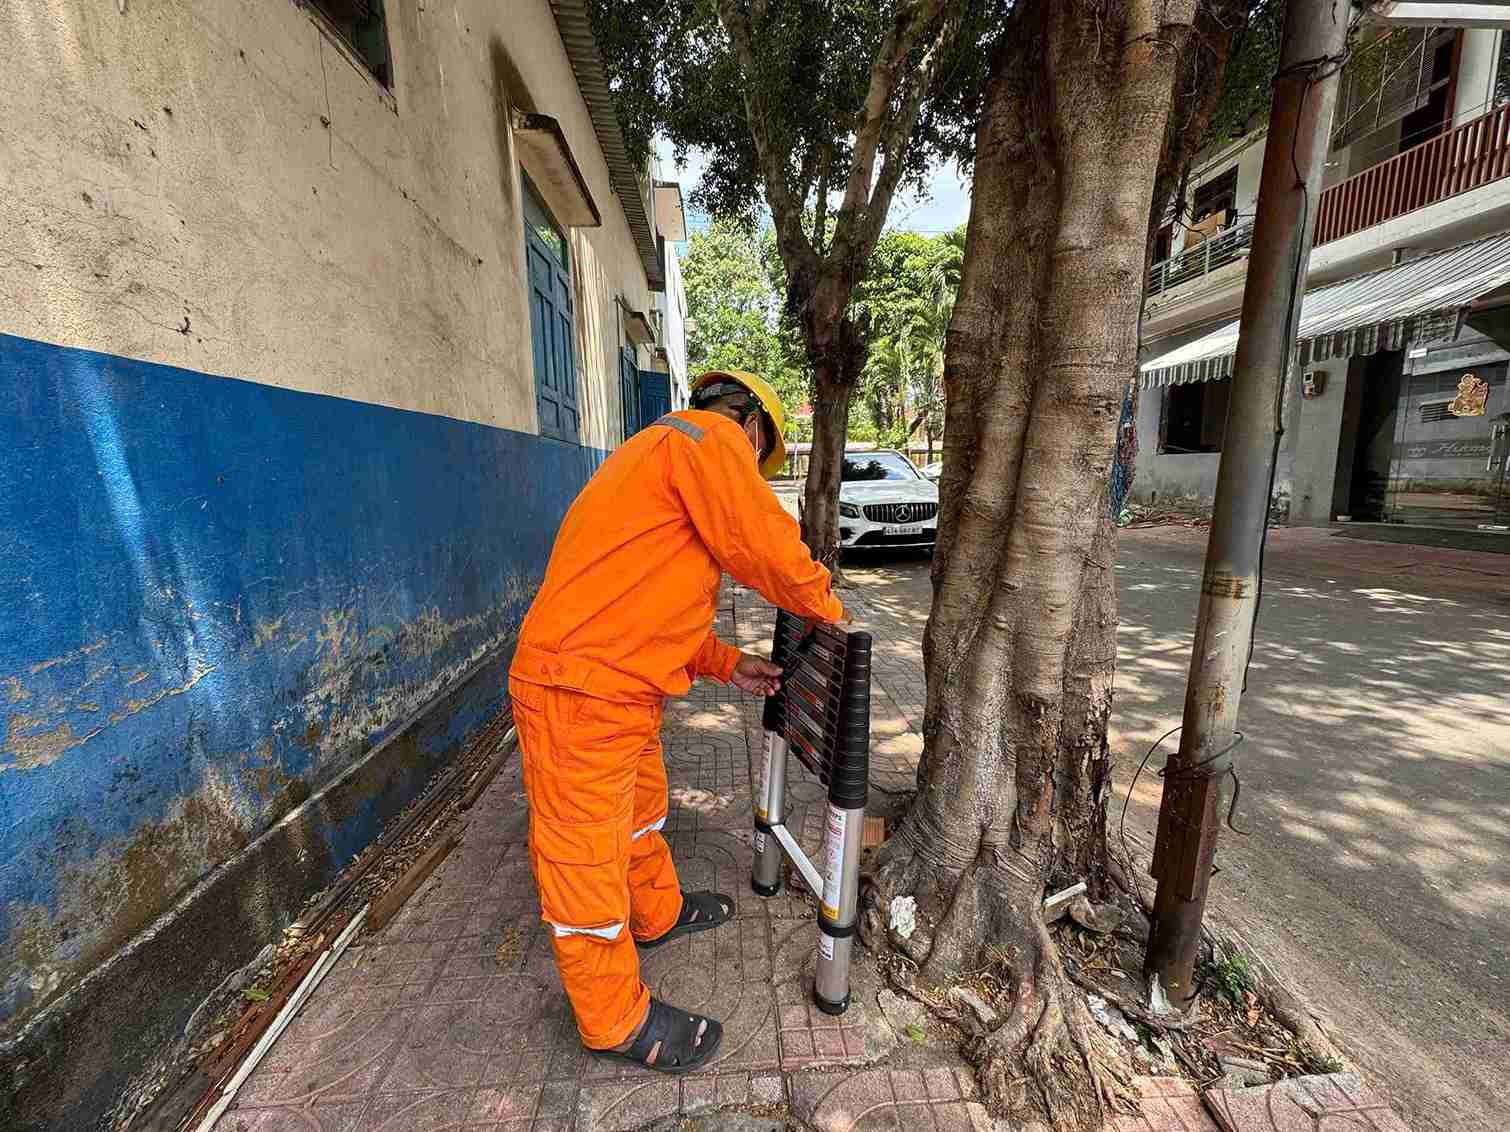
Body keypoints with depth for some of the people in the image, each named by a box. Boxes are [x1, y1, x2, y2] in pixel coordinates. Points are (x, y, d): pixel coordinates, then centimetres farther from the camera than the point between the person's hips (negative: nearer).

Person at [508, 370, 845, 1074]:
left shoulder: (662, 454, 21)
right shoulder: (711, 437, -10)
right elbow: (766, 548, -18)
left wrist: (727, 664, 16)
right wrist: (826, 607, 1)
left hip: (622, 689, 11)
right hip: (580, 696, -11)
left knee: (640, 808, 28)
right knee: (587, 855, 8)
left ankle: (658, 914, 52)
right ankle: (615, 1021, 28)